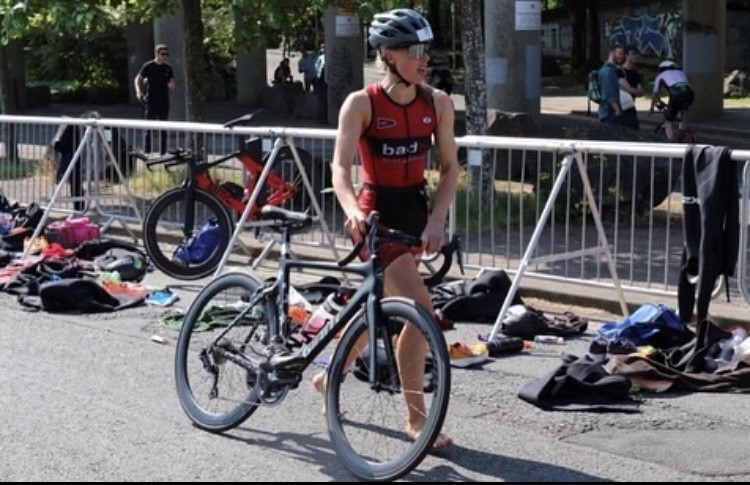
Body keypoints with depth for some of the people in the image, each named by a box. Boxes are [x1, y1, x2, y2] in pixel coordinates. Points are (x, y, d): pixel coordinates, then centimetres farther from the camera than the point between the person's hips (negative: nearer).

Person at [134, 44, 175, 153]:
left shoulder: (168, 68, 6)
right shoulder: (148, 66, -4)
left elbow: (172, 81, 10)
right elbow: (138, 79, 1)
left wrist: (171, 84, -14)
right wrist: (139, 91, -15)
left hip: (164, 101, 4)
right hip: (151, 101, -4)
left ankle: (163, 152, 14)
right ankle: (147, 151, -1)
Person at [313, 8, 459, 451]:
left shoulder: (438, 103, -3)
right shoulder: (362, 104, -15)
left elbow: (450, 167, -2)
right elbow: (341, 167, -21)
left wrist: (436, 220, -15)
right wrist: (353, 211, -40)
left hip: (415, 210, 6)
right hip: (377, 212, -6)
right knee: (421, 308, -18)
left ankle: (330, 377, 44)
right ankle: (416, 418, -5)